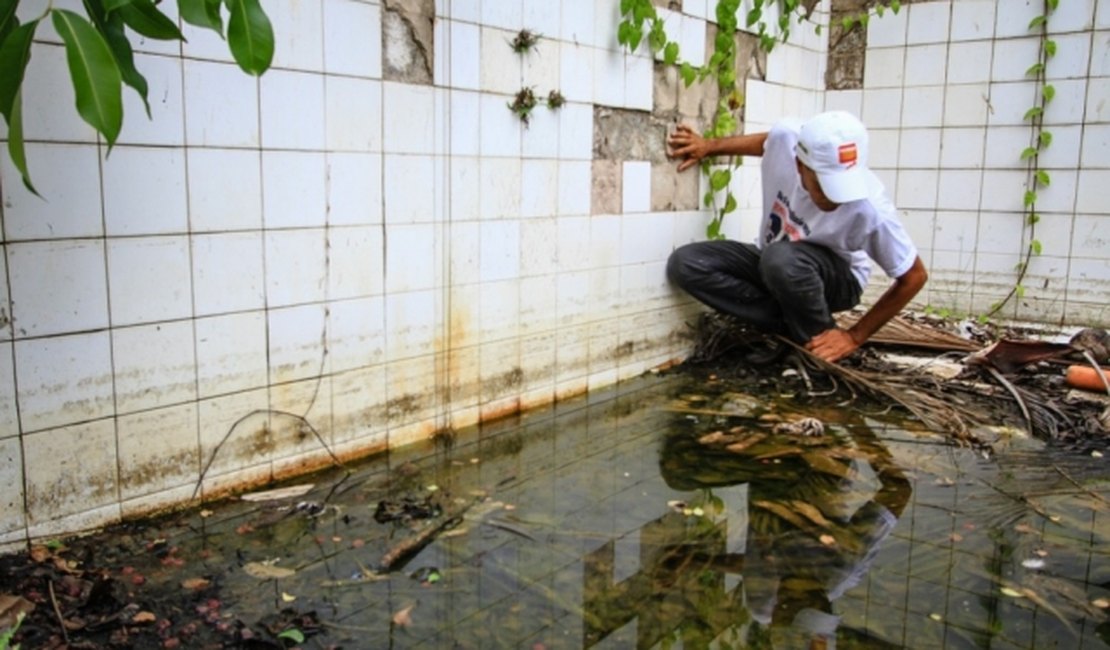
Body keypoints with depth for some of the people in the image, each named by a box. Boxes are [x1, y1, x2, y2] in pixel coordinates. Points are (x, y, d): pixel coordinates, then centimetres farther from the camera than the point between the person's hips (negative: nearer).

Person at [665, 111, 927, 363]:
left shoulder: (870, 210, -36)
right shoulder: (786, 137, -25)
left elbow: (914, 277, -20)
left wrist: (854, 337, -18)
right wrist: (709, 146, 0)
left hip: (838, 279, -5)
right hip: (770, 266, 5)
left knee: (782, 258, -40)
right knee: (684, 263, -19)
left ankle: (816, 343, -13)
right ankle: (789, 326, -10)